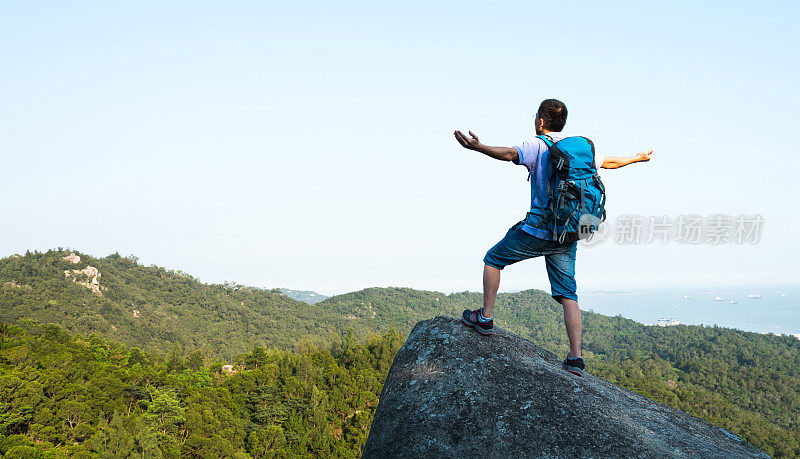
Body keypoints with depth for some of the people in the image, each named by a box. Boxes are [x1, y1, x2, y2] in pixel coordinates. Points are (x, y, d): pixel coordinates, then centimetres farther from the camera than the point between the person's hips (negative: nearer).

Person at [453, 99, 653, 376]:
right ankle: (576, 358, 3)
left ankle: (485, 318, 15)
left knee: (493, 259, 15)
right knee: (567, 295, 8)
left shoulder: (538, 146, -7)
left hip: (539, 230, -6)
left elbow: (510, 154, -28)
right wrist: (637, 158, 48)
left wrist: (477, 147, -42)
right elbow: (609, 162, 29)